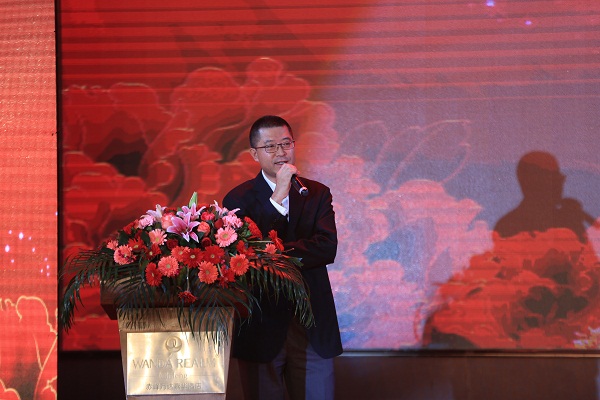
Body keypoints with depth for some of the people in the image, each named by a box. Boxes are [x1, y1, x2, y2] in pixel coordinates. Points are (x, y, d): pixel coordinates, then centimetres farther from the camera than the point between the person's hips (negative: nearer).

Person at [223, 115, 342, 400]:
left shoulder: (317, 194, 7)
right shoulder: (239, 199, 0)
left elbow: (328, 248, -9)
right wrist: (278, 198, -18)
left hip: (313, 326, 2)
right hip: (262, 326, -2)